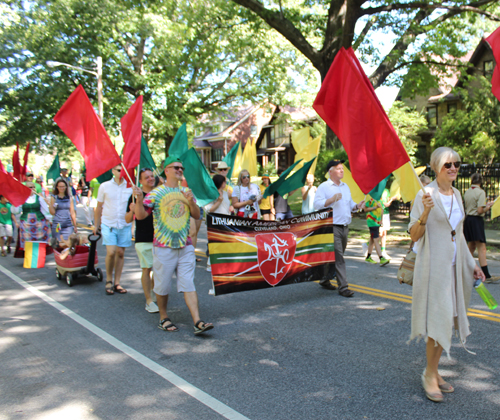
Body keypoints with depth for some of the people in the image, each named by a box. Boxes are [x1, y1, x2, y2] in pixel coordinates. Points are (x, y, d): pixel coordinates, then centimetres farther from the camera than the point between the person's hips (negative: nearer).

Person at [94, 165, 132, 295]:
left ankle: (117, 283, 16)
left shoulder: (130, 187, 2)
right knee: (111, 252, -11)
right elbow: (99, 207, 10)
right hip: (108, 224, -1)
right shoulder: (105, 186, 2)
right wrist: (96, 224, 11)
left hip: (125, 225, 1)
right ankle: (108, 281, 10)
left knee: (120, 253, 5)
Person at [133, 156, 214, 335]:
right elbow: (140, 215, -7)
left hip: (185, 246, 3)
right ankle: (164, 318, 25)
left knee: (189, 285, -1)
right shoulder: (156, 193, -2)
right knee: (162, 286, 6)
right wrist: (139, 199, -25)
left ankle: (197, 322, -3)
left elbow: (197, 215, 11)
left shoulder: (186, 192, 12)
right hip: (164, 247, -3)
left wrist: (191, 202, -8)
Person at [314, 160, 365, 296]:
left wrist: (357, 206, 2)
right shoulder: (324, 187, -5)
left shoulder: (345, 186, 19)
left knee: (337, 256, 14)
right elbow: (317, 204, -13)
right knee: (338, 258, -9)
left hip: (345, 227, 8)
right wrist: (331, 200, -24)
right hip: (333, 227, -8)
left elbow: (349, 204, 23)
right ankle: (343, 287, -6)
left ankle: (325, 280, 28)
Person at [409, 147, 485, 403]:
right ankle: (430, 374, 10)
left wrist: (471, 264, 17)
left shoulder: (457, 195, 12)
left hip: (454, 266, 7)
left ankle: (433, 371, 22)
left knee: (447, 320, 10)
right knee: (439, 319, -6)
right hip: (433, 265, -7)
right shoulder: (426, 195, -10)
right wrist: (426, 213, -27)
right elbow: (414, 235, -11)